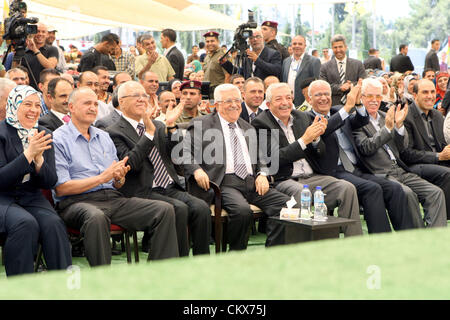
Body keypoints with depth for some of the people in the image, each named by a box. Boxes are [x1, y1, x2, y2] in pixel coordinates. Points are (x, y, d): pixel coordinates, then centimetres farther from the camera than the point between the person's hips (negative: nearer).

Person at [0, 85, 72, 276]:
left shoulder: (43, 136, 11)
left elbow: (50, 183, 7)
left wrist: (39, 158, -12)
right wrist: (28, 154, -21)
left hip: (32, 197, 4)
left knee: (54, 223, -27)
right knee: (26, 224, -34)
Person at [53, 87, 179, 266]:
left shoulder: (104, 137, 20)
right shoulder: (58, 140, 0)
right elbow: (61, 188, -10)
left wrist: (119, 179, -4)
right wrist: (102, 177, -12)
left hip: (113, 198, 6)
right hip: (77, 202, -6)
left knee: (165, 210, -13)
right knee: (96, 217, -42)